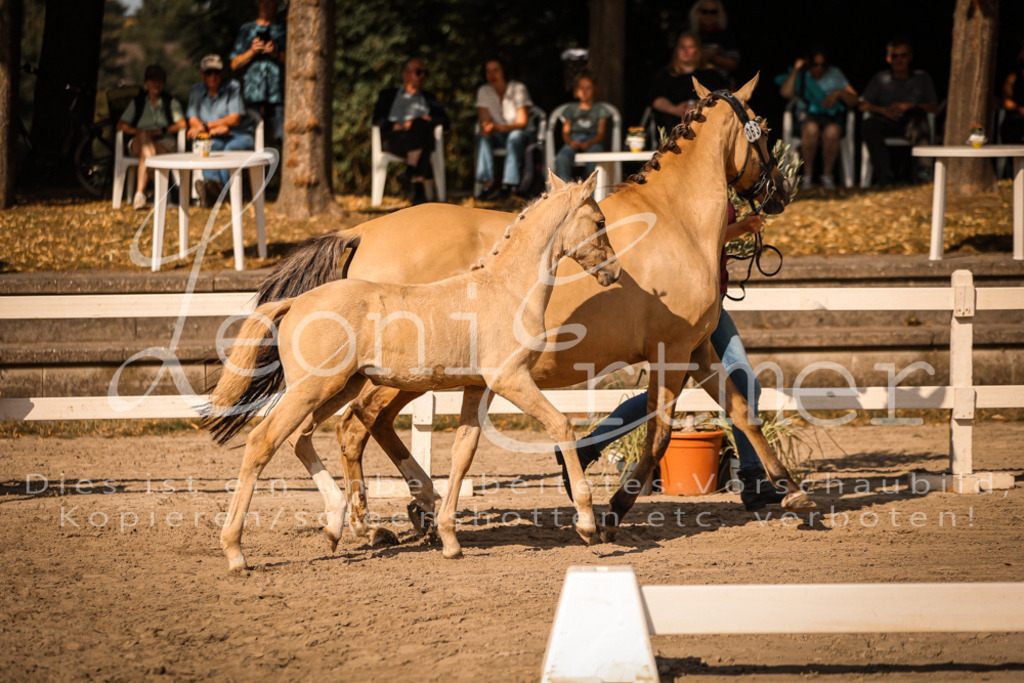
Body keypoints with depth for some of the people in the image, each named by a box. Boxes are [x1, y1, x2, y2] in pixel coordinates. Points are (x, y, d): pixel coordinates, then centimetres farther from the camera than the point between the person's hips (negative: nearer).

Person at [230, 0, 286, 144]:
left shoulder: (284, 30, 15)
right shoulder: (246, 30, 19)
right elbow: (234, 64, 15)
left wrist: (276, 54, -8)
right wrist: (252, 52, -1)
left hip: (278, 95, -1)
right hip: (253, 95, 1)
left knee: (283, 136, -15)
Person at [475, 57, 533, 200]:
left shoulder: (518, 89, -12)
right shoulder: (484, 91, -2)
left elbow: (522, 122, -18)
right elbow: (484, 121, -6)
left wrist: (499, 128, -35)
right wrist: (486, 128, -33)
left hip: (521, 135, -3)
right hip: (499, 136, 3)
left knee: (515, 136, -37)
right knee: (482, 137, -29)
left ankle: (509, 184, -40)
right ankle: (488, 184, -38)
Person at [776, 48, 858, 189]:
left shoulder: (834, 74, 13)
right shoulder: (800, 76, 11)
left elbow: (853, 101, 8)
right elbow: (786, 93, -11)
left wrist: (838, 93, -11)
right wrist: (796, 70, -5)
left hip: (831, 118, 0)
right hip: (807, 116, 0)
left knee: (831, 131, -37)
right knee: (811, 129, -39)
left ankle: (827, 174, -23)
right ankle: (807, 174, -28)